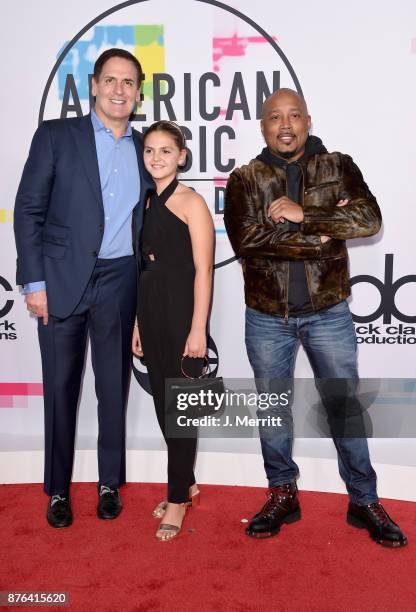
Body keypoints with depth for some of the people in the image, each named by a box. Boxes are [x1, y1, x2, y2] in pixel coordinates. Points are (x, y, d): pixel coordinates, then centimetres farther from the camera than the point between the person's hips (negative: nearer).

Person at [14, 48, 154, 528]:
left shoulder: (144, 148, 11)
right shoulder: (56, 135, 2)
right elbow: (28, 210, -2)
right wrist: (33, 281, -8)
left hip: (119, 284, 3)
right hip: (62, 280, -2)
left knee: (113, 388, 9)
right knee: (61, 389, 6)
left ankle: (109, 483, 25)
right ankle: (58, 490, 22)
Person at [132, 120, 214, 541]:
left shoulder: (191, 202, -6)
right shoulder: (148, 203, 14)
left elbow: (203, 269, -11)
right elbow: (146, 267, 13)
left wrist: (198, 329, -16)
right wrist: (138, 323, 10)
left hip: (182, 312, -7)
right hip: (151, 313, 7)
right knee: (163, 403, 13)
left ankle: (178, 498, 16)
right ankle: (186, 483, 31)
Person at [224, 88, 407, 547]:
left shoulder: (337, 167, 2)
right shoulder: (244, 179, 0)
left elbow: (368, 220, -13)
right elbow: (246, 239, -16)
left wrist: (303, 215, -20)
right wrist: (322, 236, -17)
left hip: (328, 312, 0)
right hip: (266, 316, 1)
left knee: (344, 405, 8)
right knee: (272, 407, 12)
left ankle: (364, 500, 25)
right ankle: (282, 495, 30)